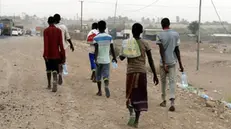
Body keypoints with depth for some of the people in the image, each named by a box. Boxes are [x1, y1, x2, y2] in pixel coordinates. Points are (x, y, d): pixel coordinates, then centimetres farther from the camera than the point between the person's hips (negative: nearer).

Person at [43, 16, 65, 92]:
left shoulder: (46, 31, -5)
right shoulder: (58, 30, 0)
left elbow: (45, 43, -13)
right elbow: (60, 43, -3)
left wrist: (45, 54, -15)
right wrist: (63, 55, 2)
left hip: (48, 54, 0)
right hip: (56, 54, 1)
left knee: (48, 69, 16)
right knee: (55, 70, -1)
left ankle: (49, 85, 26)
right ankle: (55, 85, -22)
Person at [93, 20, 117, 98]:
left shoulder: (96, 38, -6)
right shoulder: (109, 37, 0)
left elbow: (96, 49, -16)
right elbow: (112, 49, 3)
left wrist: (95, 59, -20)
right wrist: (114, 58, 14)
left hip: (99, 60, -1)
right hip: (106, 60, 1)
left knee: (98, 76, 13)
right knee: (106, 75, 2)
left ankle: (99, 91, 21)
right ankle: (106, 86, -27)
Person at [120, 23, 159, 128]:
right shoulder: (145, 44, 1)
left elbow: (121, 58, 6)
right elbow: (150, 60, 0)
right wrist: (155, 75, 4)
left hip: (131, 72, -1)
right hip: (142, 72, 1)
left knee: (130, 95, 12)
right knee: (140, 96, 9)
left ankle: (131, 114, -14)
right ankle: (136, 121, 9)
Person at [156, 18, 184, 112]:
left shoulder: (160, 35, -6)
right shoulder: (176, 34, 1)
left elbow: (161, 50, -12)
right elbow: (177, 50, 0)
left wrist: (164, 63, -13)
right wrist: (180, 64, 3)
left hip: (163, 62, -1)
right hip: (172, 61, 1)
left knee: (163, 81, 14)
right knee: (172, 81, 1)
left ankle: (164, 100, 25)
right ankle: (172, 103, -12)